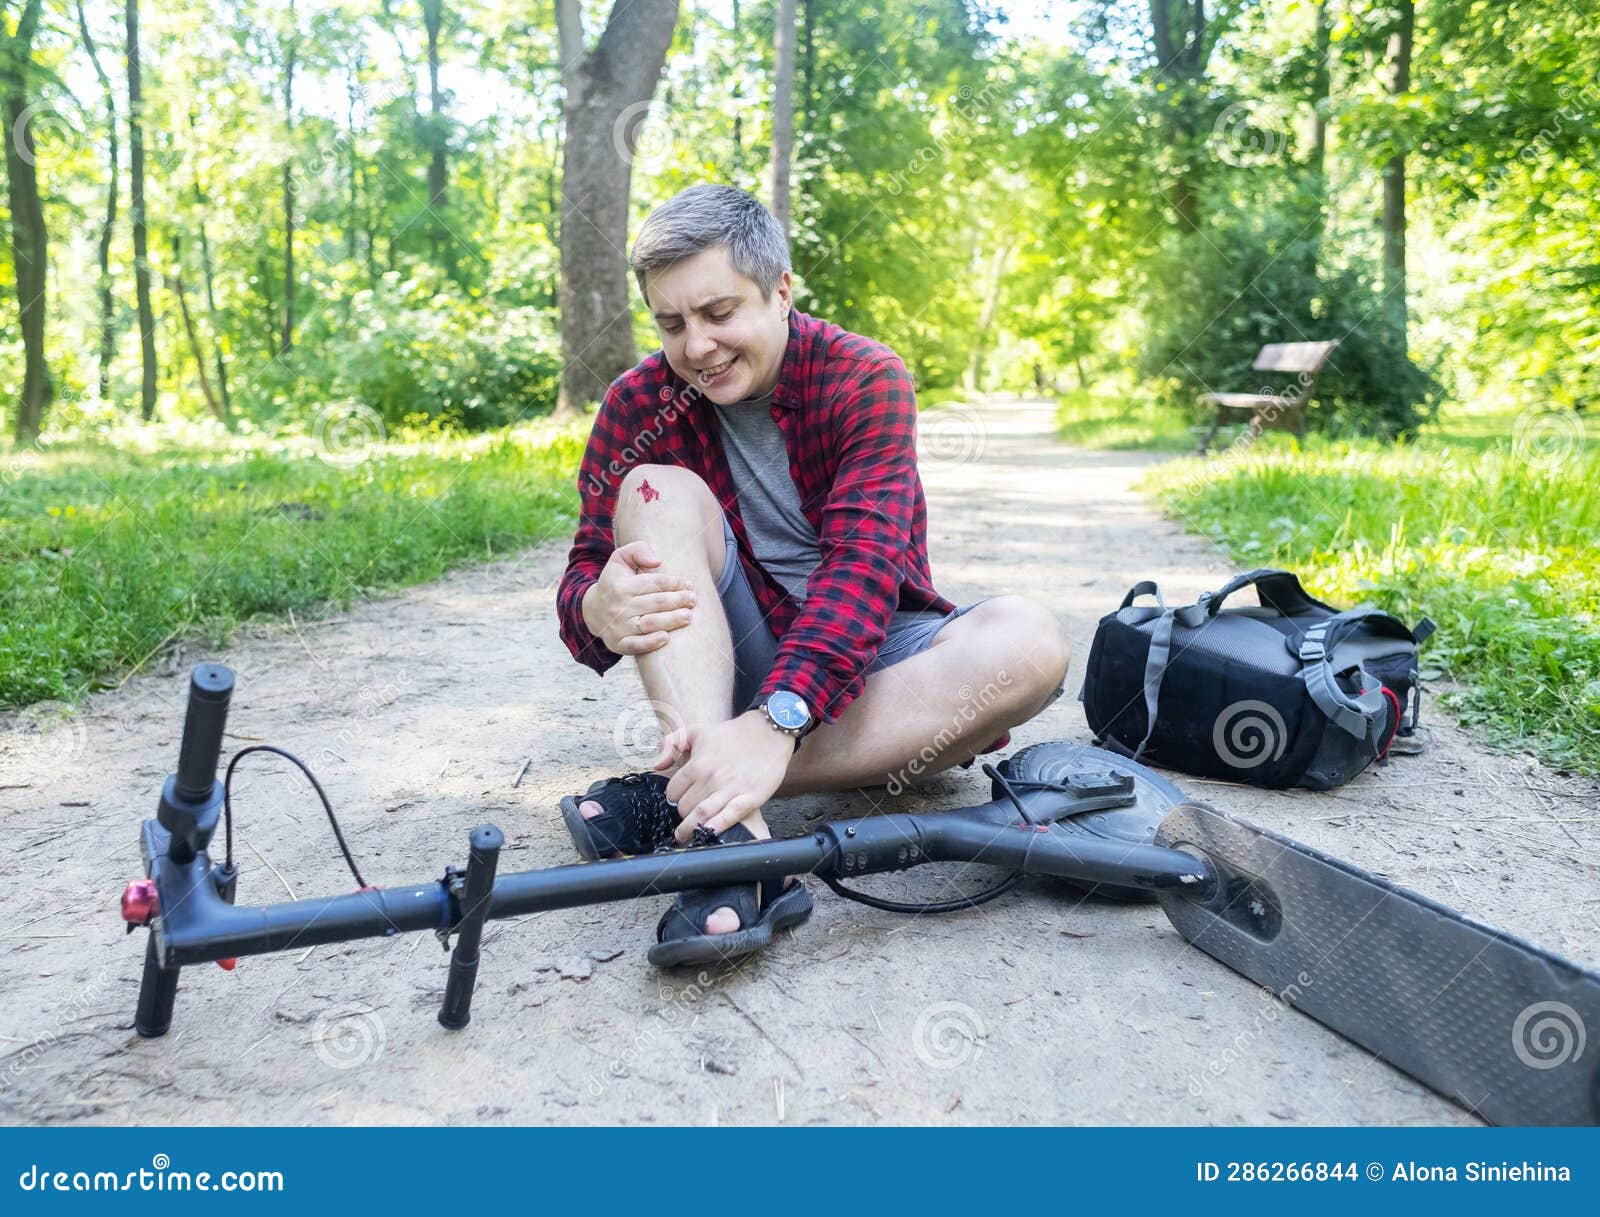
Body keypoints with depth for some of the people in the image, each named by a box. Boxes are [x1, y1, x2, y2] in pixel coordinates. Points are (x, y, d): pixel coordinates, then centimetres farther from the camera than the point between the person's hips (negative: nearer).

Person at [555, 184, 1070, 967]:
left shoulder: (866, 379, -12)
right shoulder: (639, 404, -5)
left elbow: (865, 560, -27)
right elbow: (583, 577, -10)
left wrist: (776, 721, -43)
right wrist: (601, 611, -37)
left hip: (861, 653, -1)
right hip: (727, 663, 1)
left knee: (1026, 638, -30)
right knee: (658, 490, -23)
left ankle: (678, 799, -34)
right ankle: (733, 838, -41)